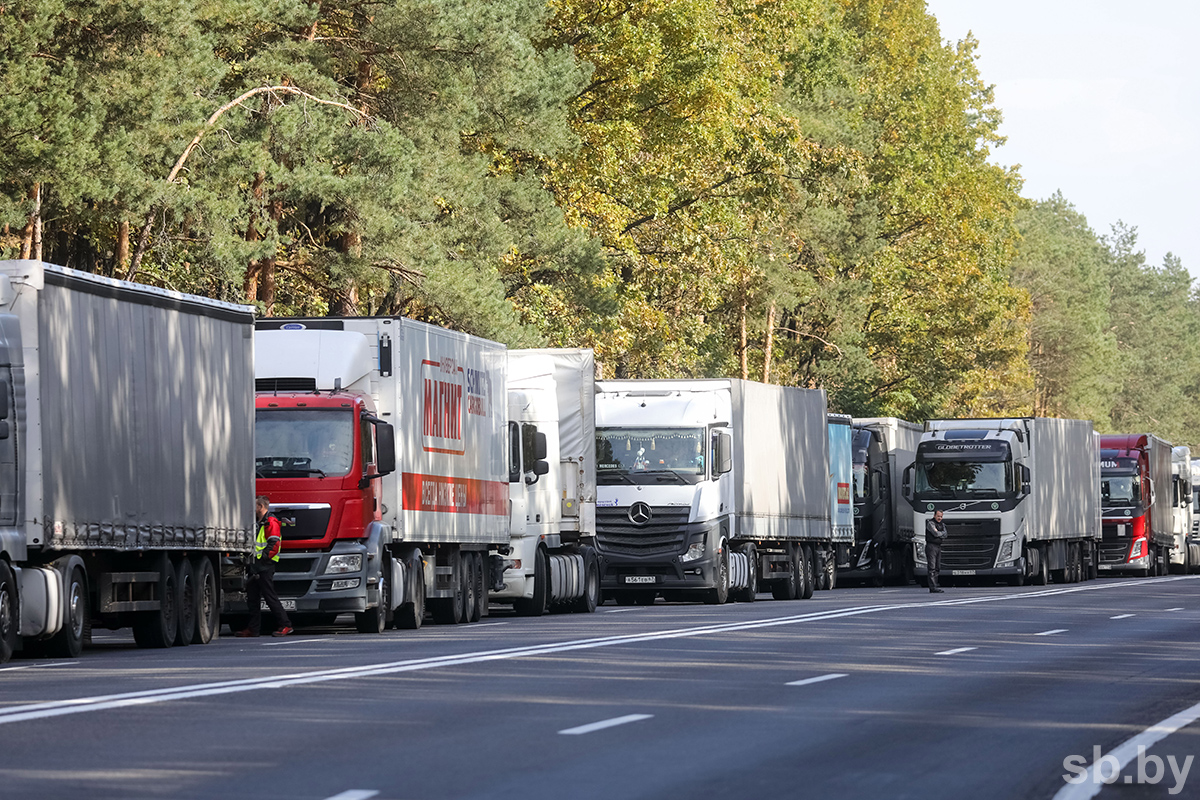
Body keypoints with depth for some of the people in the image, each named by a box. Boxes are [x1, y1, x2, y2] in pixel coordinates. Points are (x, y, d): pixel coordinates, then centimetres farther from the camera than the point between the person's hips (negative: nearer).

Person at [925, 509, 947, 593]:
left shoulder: (942, 524, 16)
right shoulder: (930, 523, -7)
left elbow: (945, 536, 5)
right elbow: (936, 533, -18)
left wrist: (939, 534, -12)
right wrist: (942, 533, 0)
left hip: (938, 547, 8)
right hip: (931, 546, -8)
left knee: (937, 568, 8)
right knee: (932, 568, -12)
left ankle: (934, 586, 11)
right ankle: (933, 587, -16)